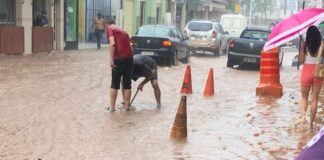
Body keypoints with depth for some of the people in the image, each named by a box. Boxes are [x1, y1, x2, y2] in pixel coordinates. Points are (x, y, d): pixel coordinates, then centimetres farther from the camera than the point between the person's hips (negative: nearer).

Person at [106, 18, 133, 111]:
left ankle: (112, 106, 10)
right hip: (129, 57, 5)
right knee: (127, 83, 13)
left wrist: (111, 60, -14)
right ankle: (127, 105, 16)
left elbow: (112, 44, -11)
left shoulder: (110, 29, 5)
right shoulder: (123, 31, 26)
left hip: (119, 58, -5)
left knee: (115, 84, 6)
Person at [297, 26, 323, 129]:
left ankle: (303, 114, -9)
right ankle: (311, 123, 12)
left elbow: (301, 61, -4)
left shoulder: (304, 45, -6)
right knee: (314, 99, 10)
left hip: (307, 72, -1)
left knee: (304, 97, 16)